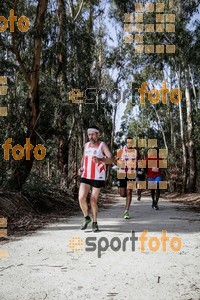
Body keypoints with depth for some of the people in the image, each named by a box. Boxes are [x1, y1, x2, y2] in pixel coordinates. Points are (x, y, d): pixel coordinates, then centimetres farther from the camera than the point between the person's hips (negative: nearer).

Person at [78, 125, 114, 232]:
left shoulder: (102, 145, -8)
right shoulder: (86, 145, 8)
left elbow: (111, 159, -21)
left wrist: (100, 159, -39)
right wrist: (81, 167, 6)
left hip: (98, 177, -4)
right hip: (85, 176, 4)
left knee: (93, 200, 1)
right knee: (81, 198, -11)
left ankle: (94, 222, 21)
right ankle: (86, 218, 14)